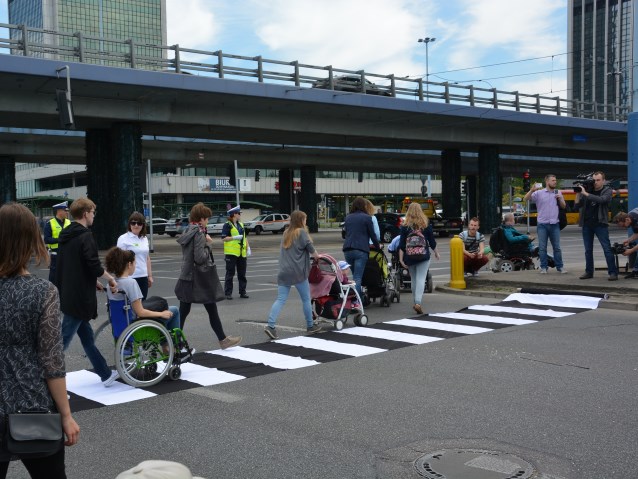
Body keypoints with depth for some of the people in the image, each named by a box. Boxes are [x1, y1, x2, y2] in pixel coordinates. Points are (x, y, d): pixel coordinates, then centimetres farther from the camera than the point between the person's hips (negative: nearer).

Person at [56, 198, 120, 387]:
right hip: (79, 298, -9)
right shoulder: (85, 237, -16)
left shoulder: (66, 235, 11)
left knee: (87, 336, 16)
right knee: (63, 340, -5)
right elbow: (94, 265, -22)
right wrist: (110, 278, -5)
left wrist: (93, 281, 21)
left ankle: (106, 374, 28)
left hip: (67, 295, 9)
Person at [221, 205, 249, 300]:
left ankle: (242, 292, 16)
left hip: (241, 253, 7)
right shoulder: (227, 225, -6)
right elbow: (223, 238, -12)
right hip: (231, 253, -6)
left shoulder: (241, 224, 15)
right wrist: (235, 237, -20)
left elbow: (244, 237, 22)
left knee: (242, 274, 9)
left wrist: (248, 248, 12)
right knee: (230, 274, -2)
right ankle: (228, 293, 4)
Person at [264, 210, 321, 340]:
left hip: (284, 272, 6)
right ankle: (310, 326, 20)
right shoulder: (301, 232, -3)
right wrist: (317, 256, 17)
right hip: (297, 272, -6)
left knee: (280, 300, 0)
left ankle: (271, 326, -15)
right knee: (306, 299, 9)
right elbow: (310, 248, -5)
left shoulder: (286, 233, 17)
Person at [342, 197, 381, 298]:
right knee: (358, 277, -8)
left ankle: (360, 297, 17)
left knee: (355, 276, 16)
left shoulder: (348, 218, 15)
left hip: (347, 249, 5)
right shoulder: (366, 218, -1)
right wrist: (378, 246, 20)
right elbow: (372, 234, 3)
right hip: (361, 250, -5)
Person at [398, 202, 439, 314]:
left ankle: (416, 302, 19)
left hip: (409, 257, 1)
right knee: (421, 279, -6)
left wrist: (401, 258, -5)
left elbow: (402, 244, -5)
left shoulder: (405, 226, 0)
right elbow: (432, 241, 7)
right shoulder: (426, 224, 1)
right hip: (423, 256, -1)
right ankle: (418, 302, -20)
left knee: (414, 279, 13)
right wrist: (436, 252, 23)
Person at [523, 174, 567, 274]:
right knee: (542, 247, 2)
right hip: (542, 224, -2)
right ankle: (543, 267, 9)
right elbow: (525, 199, -8)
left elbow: (563, 207, 13)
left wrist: (560, 199, -6)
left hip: (555, 224, 2)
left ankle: (559, 267, 13)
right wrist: (532, 190, -22)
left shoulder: (558, 193, 9)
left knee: (557, 247, 6)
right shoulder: (539, 193, -2)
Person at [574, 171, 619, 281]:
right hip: (586, 224, 3)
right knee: (588, 250, 9)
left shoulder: (607, 191, 0)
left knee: (607, 249, -5)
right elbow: (577, 205, 5)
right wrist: (578, 193, -9)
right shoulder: (587, 190, 6)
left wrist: (585, 193, -22)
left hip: (600, 224, -3)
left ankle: (613, 272, -3)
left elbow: (601, 199, -22)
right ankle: (589, 272, 18)